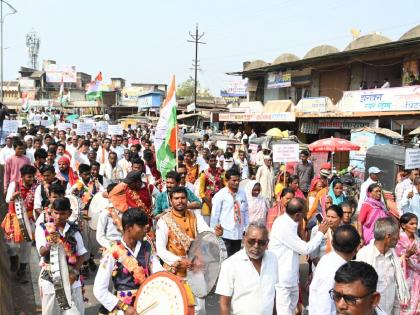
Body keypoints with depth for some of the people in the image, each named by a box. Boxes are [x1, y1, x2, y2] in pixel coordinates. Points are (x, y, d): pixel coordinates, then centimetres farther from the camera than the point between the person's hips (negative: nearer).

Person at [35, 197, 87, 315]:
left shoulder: (74, 230, 1)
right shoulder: (42, 228, -5)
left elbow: (82, 254, 5)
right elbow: (42, 252, -18)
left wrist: (75, 272, -9)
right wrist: (49, 244, -39)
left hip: (71, 279, 2)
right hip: (50, 279, -1)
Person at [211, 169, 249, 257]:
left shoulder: (242, 194, 7)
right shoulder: (220, 195, -7)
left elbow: (246, 212, 13)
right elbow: (215, 215, -5)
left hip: (239, 233, 5)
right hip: (225, 234, -5)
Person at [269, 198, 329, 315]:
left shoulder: (286, 220, 1)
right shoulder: (285, 227, -28)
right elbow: (306, 249, -19)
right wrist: (321, 233, -10)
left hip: (289, 272, 10)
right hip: (282, 276, -10)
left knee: (293, 303, 24)